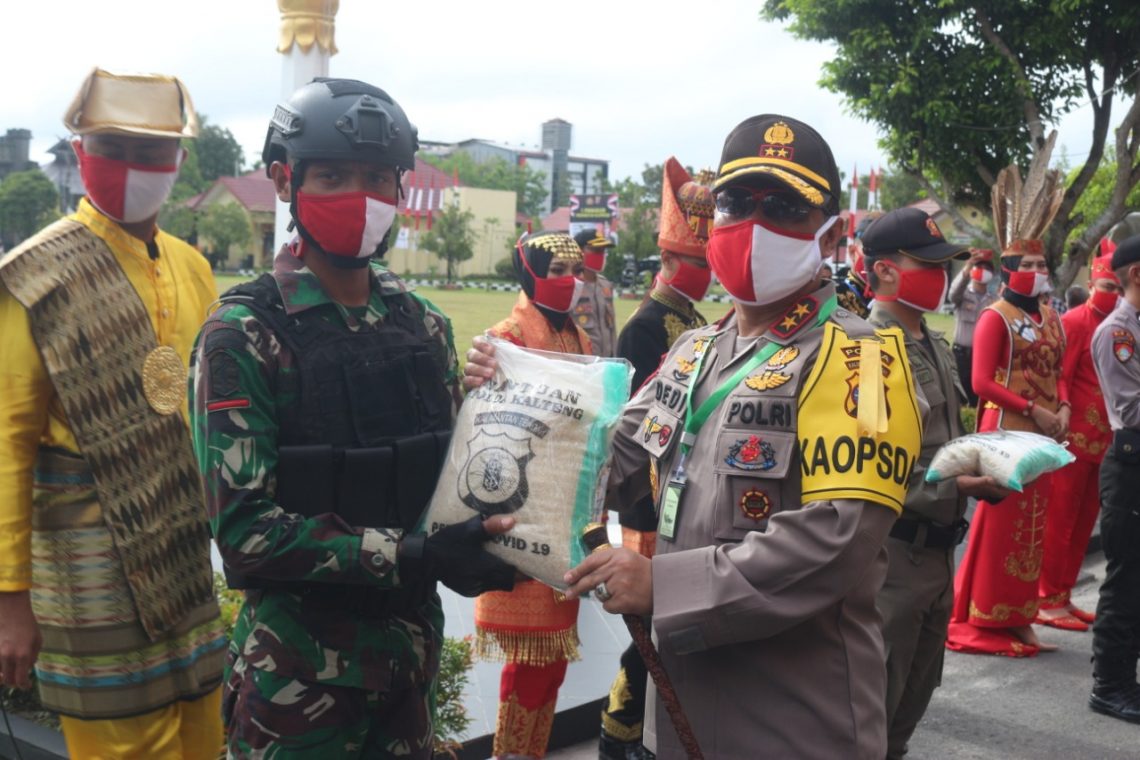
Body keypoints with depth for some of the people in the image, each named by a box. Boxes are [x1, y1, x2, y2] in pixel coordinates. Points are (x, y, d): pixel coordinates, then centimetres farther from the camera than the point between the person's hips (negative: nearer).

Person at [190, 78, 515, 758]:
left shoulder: (424, 325, 4)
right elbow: (246, 529, -19)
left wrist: (485, 537, -9)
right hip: (299, 665, -5)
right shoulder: (245, 336, -13)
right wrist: (417, 556, -24)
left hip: (413, 643, 5)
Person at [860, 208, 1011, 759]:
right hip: (889, 551, -9)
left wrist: (985, 467, 1)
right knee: (871, 705, 4)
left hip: (937, 548, 9)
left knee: (912, 697, 22)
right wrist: (954, 486, -24)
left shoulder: (936, 346, 11)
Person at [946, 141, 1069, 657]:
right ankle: (979, 620, 6)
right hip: (1006, 431, -7)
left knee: (1033, 523, 10)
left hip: (1044, 434, 7)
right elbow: (983, 382, -16)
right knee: (999, 520, -4)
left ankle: (1017, 618, 20)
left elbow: (1058, 374, 19)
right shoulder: (996, 318, -9)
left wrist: (1063, 409, 0)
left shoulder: (1050, 320, 14)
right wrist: (1033, 409, -18)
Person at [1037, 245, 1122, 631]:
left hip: (1105, 440, 7)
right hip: (1073, 438, -7)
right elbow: (1058, 377, -14)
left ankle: (1063, 595, 21)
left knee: (1083, 523, 12)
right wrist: (1061, 417, -22)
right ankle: (1048, 600, 6)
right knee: (1059, 521, -1)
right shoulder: (1074, 322, -8)